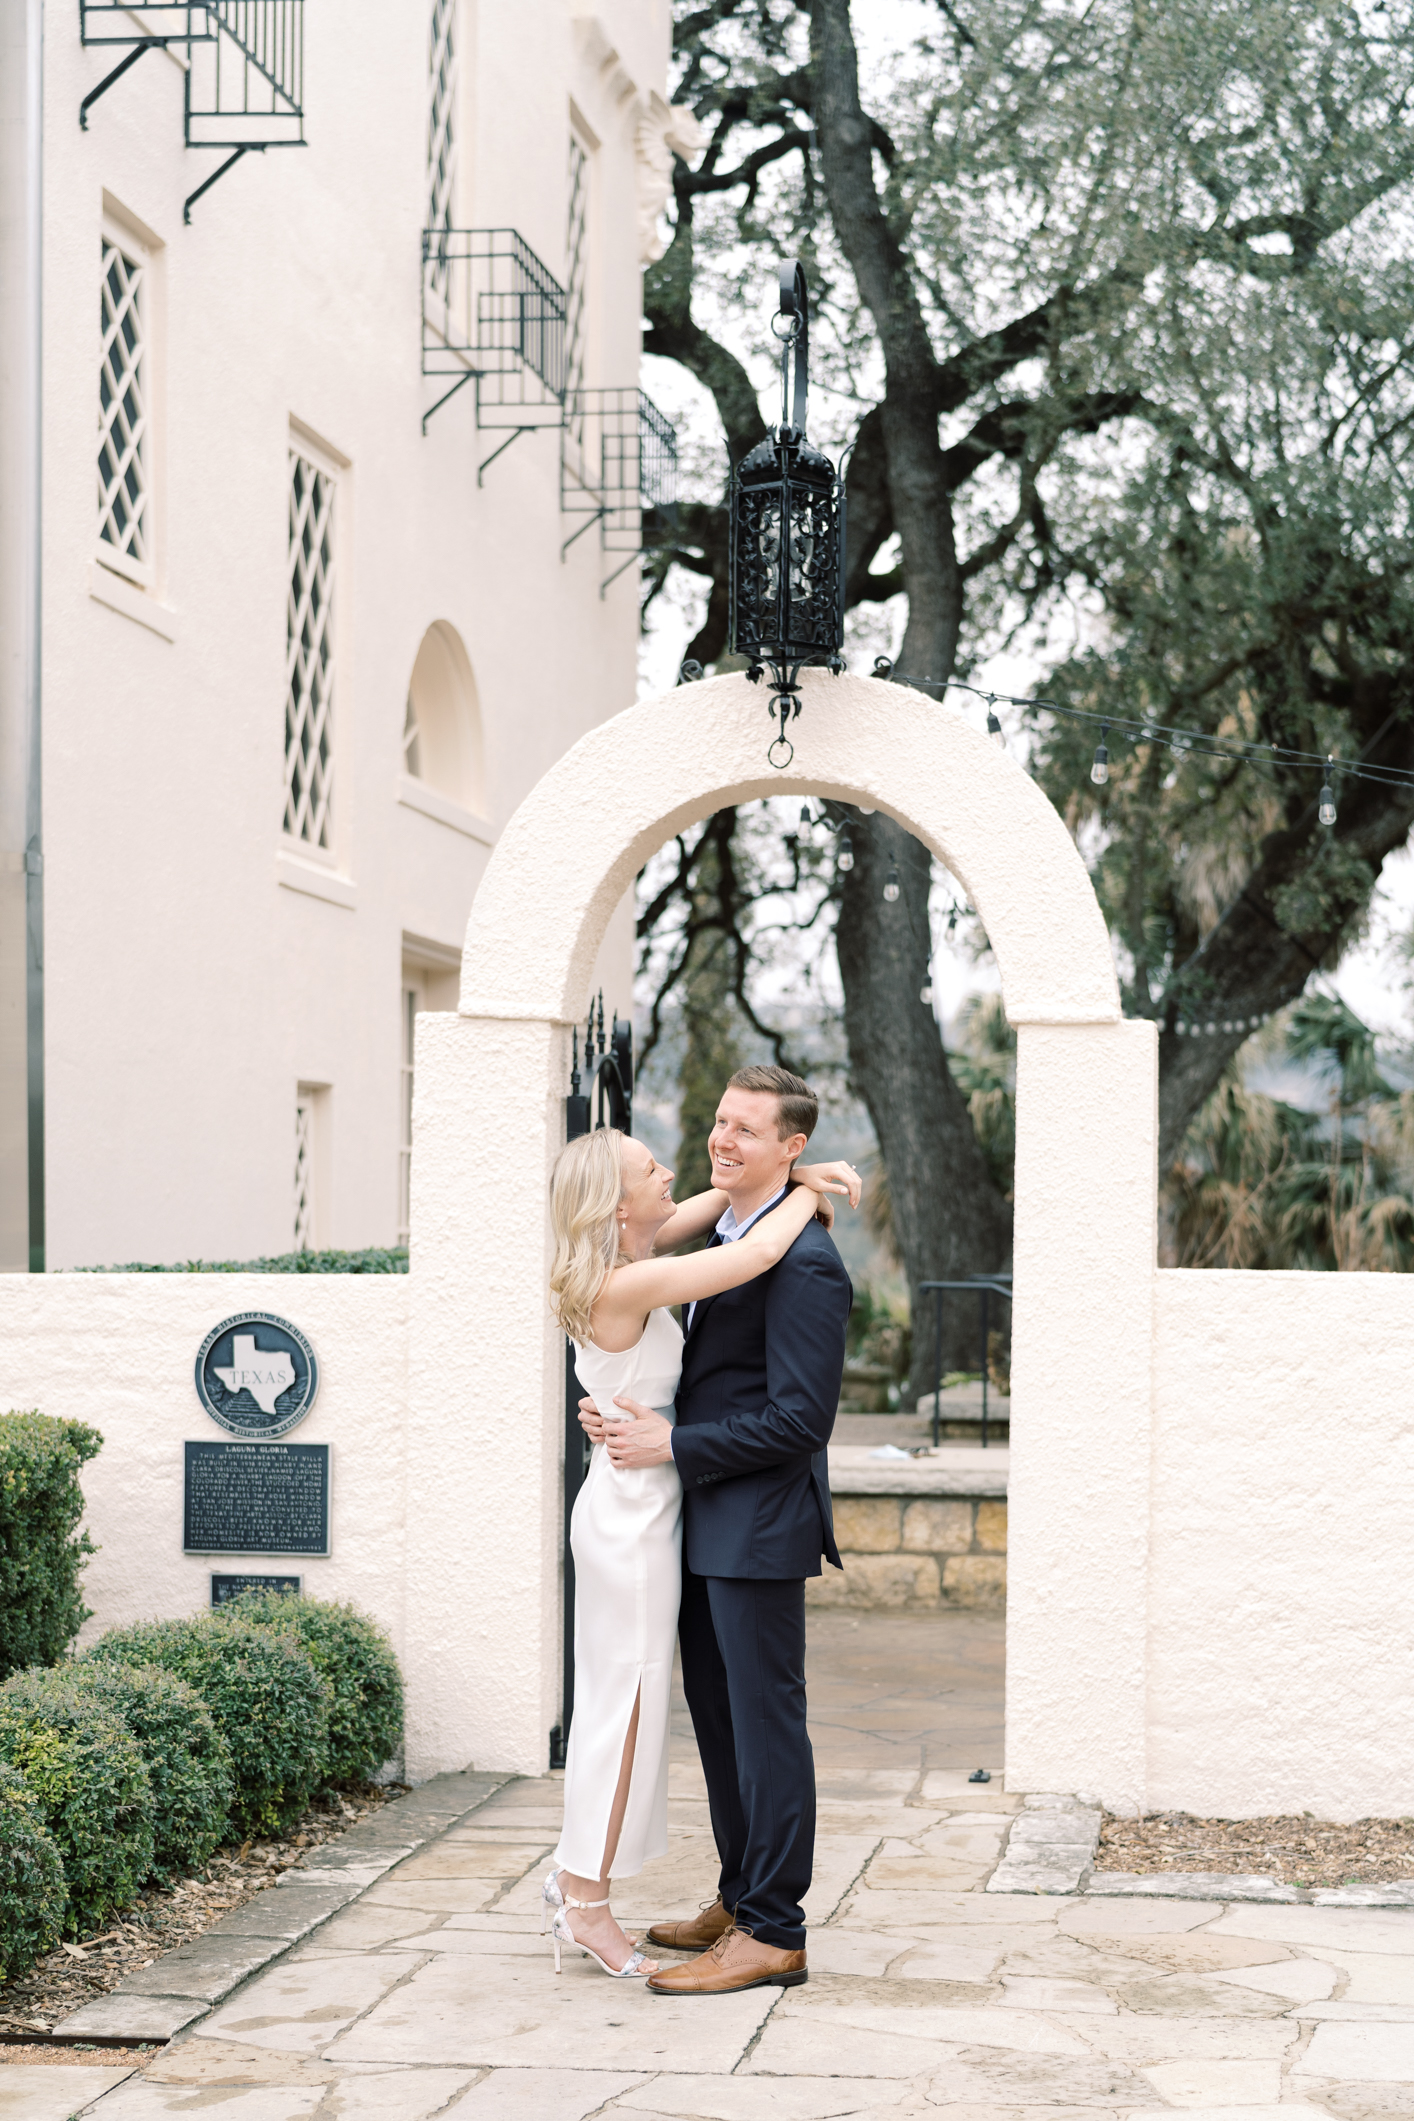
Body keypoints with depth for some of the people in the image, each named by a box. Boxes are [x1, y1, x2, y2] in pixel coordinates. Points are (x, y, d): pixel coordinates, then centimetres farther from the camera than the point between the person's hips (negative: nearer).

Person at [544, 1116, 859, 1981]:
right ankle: (588, 1902, 11)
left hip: (626, 1509, 9)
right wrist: (806, 1195, -10)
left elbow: (720, 1201, 13)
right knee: (627, 1702, 1)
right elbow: (756, 1253, -29)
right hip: (633, 1515, -9)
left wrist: (799, 1175, -2)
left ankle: (574, 1875, 29)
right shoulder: (629, 1285, -25)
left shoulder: (626, 1263, 1)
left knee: (614, 1699, 18)